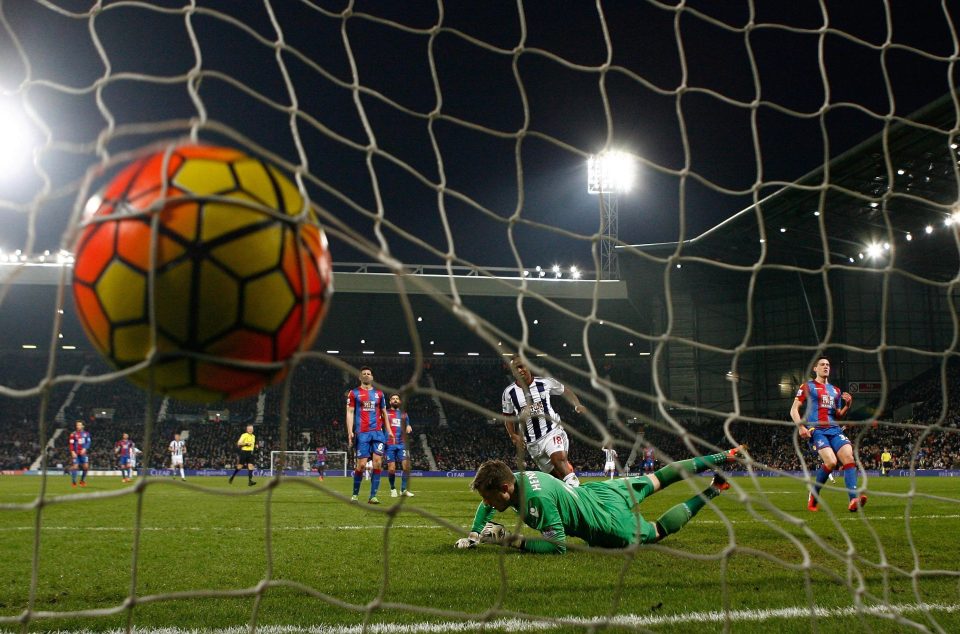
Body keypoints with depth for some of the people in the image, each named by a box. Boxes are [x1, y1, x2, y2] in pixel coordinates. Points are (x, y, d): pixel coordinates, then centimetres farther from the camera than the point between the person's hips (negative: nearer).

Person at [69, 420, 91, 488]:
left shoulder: (86, 433, 7)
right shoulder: (73, 434, -1)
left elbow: (88, 442, 4)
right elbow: (71, 444, -4)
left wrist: (85, 449, -11)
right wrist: (72, 452, -14)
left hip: (83, 452, 2)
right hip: (76, 453, -2)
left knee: (86, 466, -3)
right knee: (75, 466, -6)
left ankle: (82, 480, 15)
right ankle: (73, 482, 3)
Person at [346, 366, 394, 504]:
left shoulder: (379, 393, 15)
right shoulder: (354, 393, 6)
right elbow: (350, 413, 2)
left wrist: (389, 430, 13)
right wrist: (350, 432, -9)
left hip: (377, 432, 3)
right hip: (362, 433, -3)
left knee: (377, 462, -8)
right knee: (361, 464, -6)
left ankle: (372, 496, -4)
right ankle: (355, 494, 13)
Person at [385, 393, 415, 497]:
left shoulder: (404, 414, 19)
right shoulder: (386, 413, 10)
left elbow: (408, 430, 23)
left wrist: (409, 428, 0)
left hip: (402, 444, 2)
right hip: (390, 445, -2)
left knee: (406, 466, -11)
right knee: (391, 469, -4)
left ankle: (404, 489, -2)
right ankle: (393, 489, 16)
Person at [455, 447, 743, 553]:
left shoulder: (537, 499, -37)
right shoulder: (516, 477, -12)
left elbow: (557, 545, -34)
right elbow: (485, 507, 8)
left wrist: (511, 540, -33)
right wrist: (474, 535, -5)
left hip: (610, 523, -8)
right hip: (598, 490, 8)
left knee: (658, 531, 18)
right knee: (654, 481, 25)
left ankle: (712, 491, 22)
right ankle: (722, 458, 35)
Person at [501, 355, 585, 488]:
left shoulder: (545, 382, -4)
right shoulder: (509, 392, 0)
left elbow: (565, 391, 12)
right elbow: (508, 417, 15)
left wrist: (577, 404, -5)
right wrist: (513, 435, 1)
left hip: (552, 431, -3)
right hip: (532, 441, 3)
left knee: (558, 457, -30)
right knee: (554, 473, 7)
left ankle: (573, 486, -38)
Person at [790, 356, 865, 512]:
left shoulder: (835, 390, 24)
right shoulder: (808, 386, 8)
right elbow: (794, 410, 3)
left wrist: (847, 405, 7)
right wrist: (801, 426, -14)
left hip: (834, 429, 5)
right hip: (816, 430, -5)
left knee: (849, 456, -21)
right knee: (831, 461, -25)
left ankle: (853, 500, -29)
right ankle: (813, 496, -1)